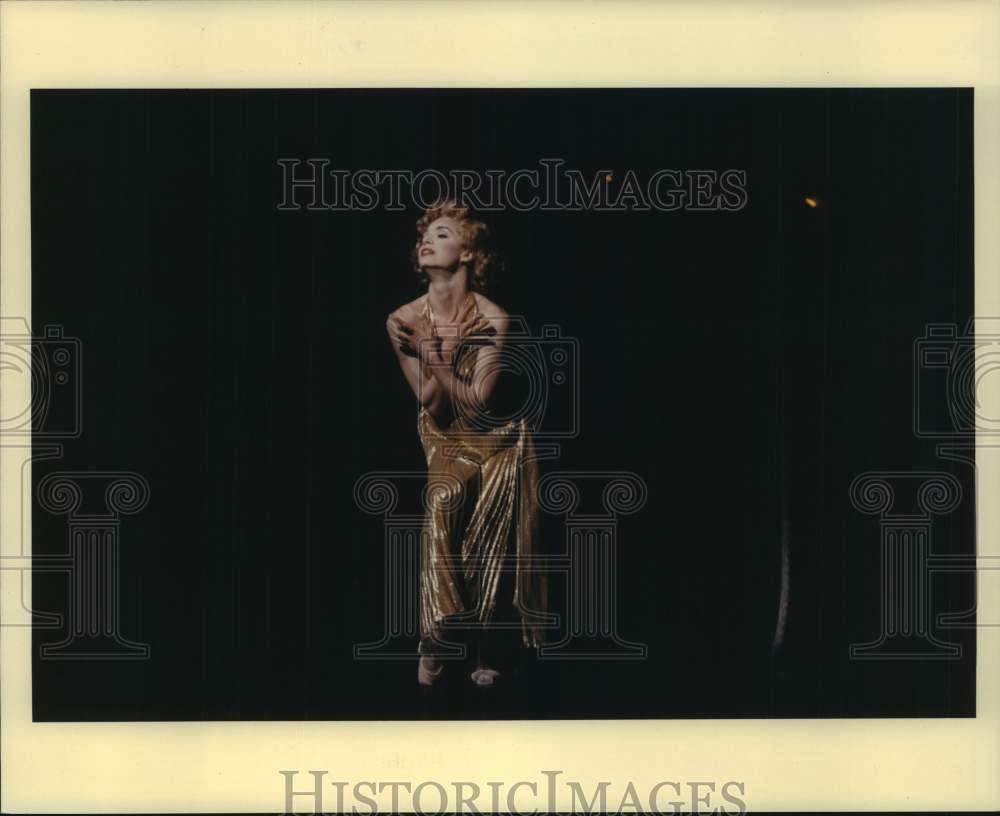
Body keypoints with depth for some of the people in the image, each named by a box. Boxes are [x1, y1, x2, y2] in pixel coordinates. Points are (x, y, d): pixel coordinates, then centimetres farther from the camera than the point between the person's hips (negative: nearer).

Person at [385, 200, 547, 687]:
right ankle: (434, 636, -19)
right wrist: (447, 347, -22)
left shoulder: (493, 320, -16)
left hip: (497, 440, -1)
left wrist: (430, 352, -23)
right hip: (444, 441, 1)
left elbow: (477, 401, -18)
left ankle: (485, 649, 5)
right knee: (440, 504, -27)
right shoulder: (403, 321, -7)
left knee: (490, 546, -13)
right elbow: (431, 403, -8)